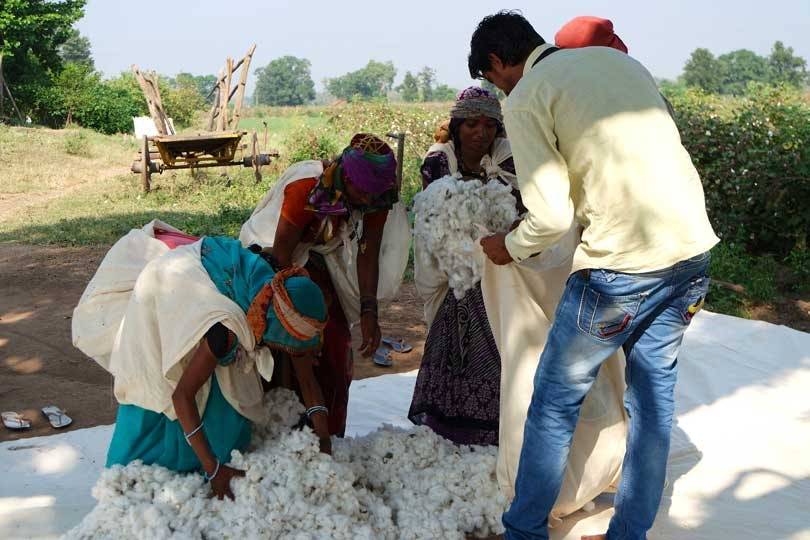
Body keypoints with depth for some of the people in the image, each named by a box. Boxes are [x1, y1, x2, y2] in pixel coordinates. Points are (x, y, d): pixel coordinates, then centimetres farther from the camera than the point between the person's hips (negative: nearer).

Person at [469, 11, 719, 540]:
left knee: (555, 402, 9)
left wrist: (510, 248, 6)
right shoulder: (616, 58, 16)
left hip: (623, 261, -7)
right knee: (654, 394, 16)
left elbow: (551, 216, -12)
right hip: (692, 247, 7)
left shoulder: (525, 99, -6)